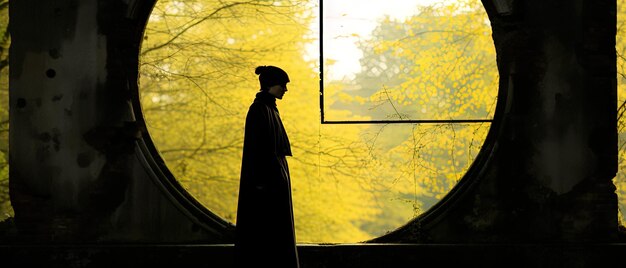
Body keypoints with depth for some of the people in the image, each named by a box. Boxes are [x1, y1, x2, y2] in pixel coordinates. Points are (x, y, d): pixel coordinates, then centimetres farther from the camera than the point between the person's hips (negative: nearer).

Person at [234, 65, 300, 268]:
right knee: (263, 229, -7)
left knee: (275, 232, 10)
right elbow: (254, 146, -19)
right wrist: (260, 181, -23)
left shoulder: (270, 109, 15)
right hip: (266, 177, -10)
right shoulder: (258, 109, -15)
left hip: (275, 175, 10)